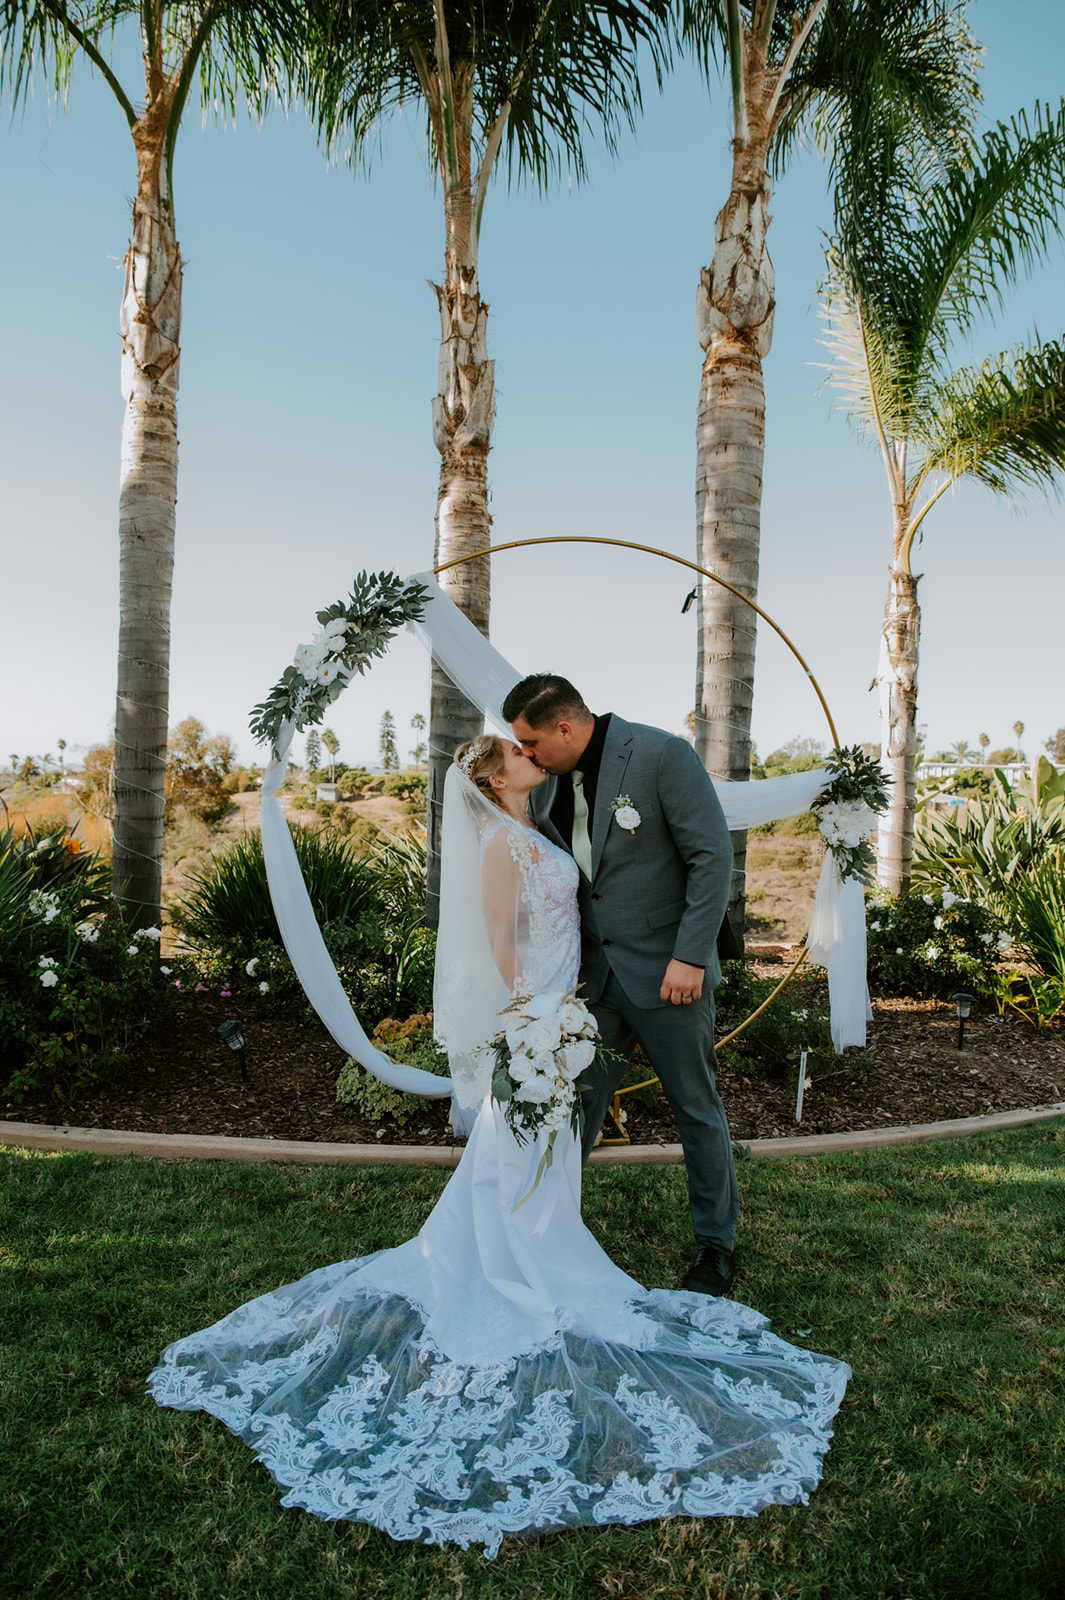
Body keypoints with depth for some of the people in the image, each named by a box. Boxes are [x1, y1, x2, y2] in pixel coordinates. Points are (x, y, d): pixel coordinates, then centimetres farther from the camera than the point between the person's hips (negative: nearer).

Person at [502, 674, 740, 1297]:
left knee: (696, 1106, 10)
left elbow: (714, 856, -15)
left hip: (666, 971, -5)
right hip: (593, 973, 5)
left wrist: (689, 956, -18)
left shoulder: (662, 755, -15)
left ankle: (718, 1243, 28)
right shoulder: (548, 782, 4)